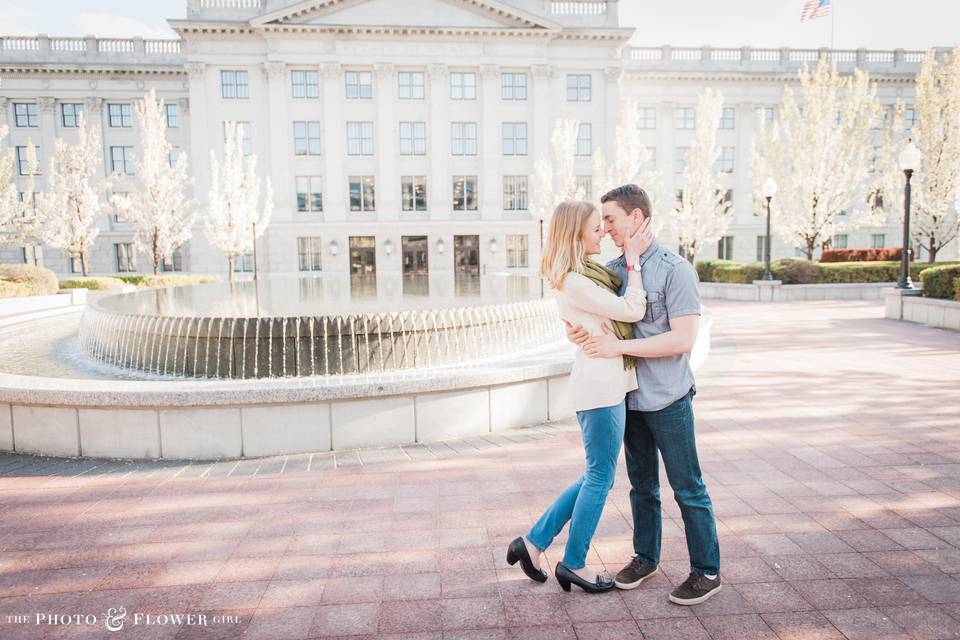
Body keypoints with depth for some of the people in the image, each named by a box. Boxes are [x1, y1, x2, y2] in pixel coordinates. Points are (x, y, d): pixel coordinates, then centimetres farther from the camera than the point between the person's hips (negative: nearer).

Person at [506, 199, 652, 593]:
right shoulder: (575, 283, -17)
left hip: (606, 385, 10)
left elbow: (622, 303, 17)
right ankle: (574, 564, 23)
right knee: (600, 479, 5)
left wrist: (631, 256, 10)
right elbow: (632, 311, -15)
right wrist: (633, 259, -8)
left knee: (596, 476, 18)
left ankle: (533, 541, 24)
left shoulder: (586, 274, 13)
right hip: (600, 387, -10)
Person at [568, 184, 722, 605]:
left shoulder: (674, 269, -13)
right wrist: (579, 333, -12)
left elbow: (684, 338, -20)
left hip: (668, 399, -6)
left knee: (687, 488, 6)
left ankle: (707, 571, 21)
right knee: (642, 484, 18)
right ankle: (646, 557, 34)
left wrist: (618, 346, -22)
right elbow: (595, 317, 12)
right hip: (630, 397, 6)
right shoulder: (612, 270, 6)